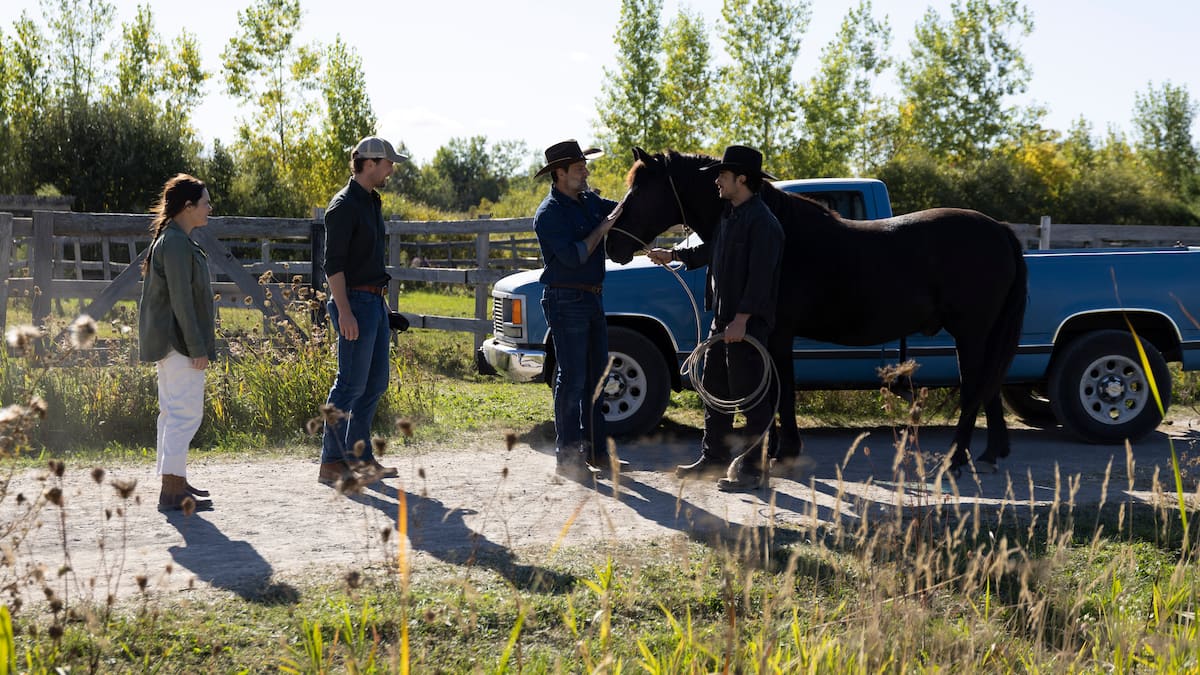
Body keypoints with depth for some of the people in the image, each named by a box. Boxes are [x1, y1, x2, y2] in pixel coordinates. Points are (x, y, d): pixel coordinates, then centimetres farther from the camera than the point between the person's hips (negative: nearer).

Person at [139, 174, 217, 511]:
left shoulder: (172, 241, 16)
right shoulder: (176, 244, -17)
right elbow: (181, 299, -20)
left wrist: (200, 339, 25)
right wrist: (197, 347, -19)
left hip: (167, 341, 11)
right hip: (178, 340, -11)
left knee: (173, 411, 15)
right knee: (186, 411, -10)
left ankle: (175, 482, 22)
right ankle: (172, 490, -11)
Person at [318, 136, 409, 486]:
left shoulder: (371, 201, 17)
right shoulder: (344, 205, -13)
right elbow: (333, 263, -18)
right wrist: (344, 311, -24)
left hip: (374, 302, 10)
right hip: (355, 302, -10)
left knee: (376, 382, 11)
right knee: (351, 383, -9)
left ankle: (360, 458, 18)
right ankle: (331, 463, -5)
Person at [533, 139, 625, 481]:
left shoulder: (588, 200, 10)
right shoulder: (550, 213, -15)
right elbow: (574, 256, -23)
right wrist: (604, 226, -18)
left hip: (592, 298, 9)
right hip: (566, 302, -9)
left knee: (596, 375, 13)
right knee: (572, 379, -6)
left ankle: (595, 450, 22)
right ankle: (567, 457, 0)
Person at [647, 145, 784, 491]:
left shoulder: (762, 222, -18)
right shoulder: (730, 215, 13)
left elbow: (760, 276, -23)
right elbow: (710, 251, 29)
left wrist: (741, 319, -26)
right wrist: (673, 255, 28)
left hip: (747, 322, -10)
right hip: (723, 318, 10)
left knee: (750, 395, -3)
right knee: (713, 388, 16)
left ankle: (752, 467, 3)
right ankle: (713, 458, 27)